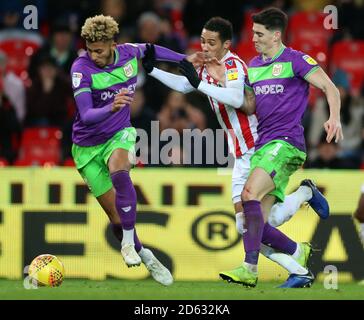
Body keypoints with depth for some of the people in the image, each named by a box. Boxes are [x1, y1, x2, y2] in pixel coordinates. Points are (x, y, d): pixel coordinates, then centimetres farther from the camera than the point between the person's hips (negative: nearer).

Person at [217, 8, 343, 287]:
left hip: (285, 142, -8)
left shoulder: (295, 60, -3)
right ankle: (298, 254, 21)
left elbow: (330, 88, -6)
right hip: (262, 145, 8)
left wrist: (334, 118, -25)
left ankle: (250, 268, -32)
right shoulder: (253, 65, 19)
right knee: (256, 221, 0)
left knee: (249, 193, -28)